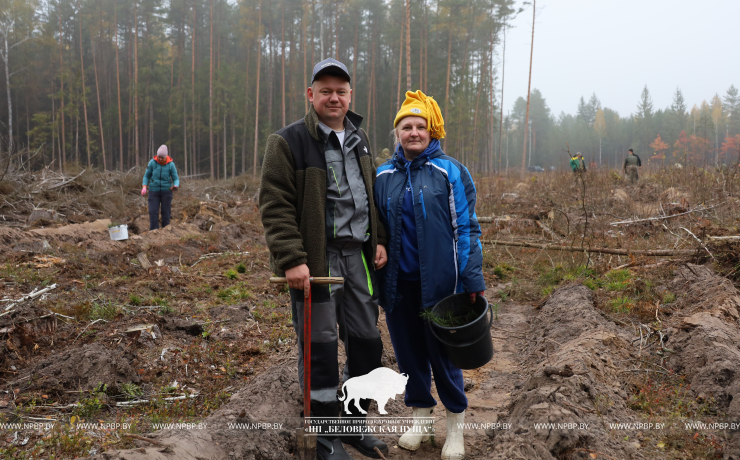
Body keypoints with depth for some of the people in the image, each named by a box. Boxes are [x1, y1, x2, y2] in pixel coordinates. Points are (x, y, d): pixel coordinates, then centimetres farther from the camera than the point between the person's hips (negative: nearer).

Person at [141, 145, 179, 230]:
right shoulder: (152, 162, -10)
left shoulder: (171, 164, -11)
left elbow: (176, 179, -5)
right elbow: (147, 176, 1)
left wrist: (175, 186, -28)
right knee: (153, 212, -6)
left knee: (166, 212, 3)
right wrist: (144, 187, -13)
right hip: (154, 191, 1)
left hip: (166, 191, -1)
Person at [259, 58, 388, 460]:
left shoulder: (358, 140, 14)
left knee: (367, 341, 12)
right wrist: (291, 260, -20)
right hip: (316, 260, -6)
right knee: (320, 347, 1)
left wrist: (379, 241, 11)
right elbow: (275, 205, -13)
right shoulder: (289, 142, -7)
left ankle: (356, 422, 32)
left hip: (358, 257, 7)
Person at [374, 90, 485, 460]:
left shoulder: (450, 172, -2)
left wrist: (472, 281, -9)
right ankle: (420, 418, 32)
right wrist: (374, 281, 11)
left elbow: (466, 228, -3)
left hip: (439, 282, -3)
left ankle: (456, 427, 24)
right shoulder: (383, 176, 7)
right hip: (399, 284, 3)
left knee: (443, 353, 6)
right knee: (409, 352, 13)